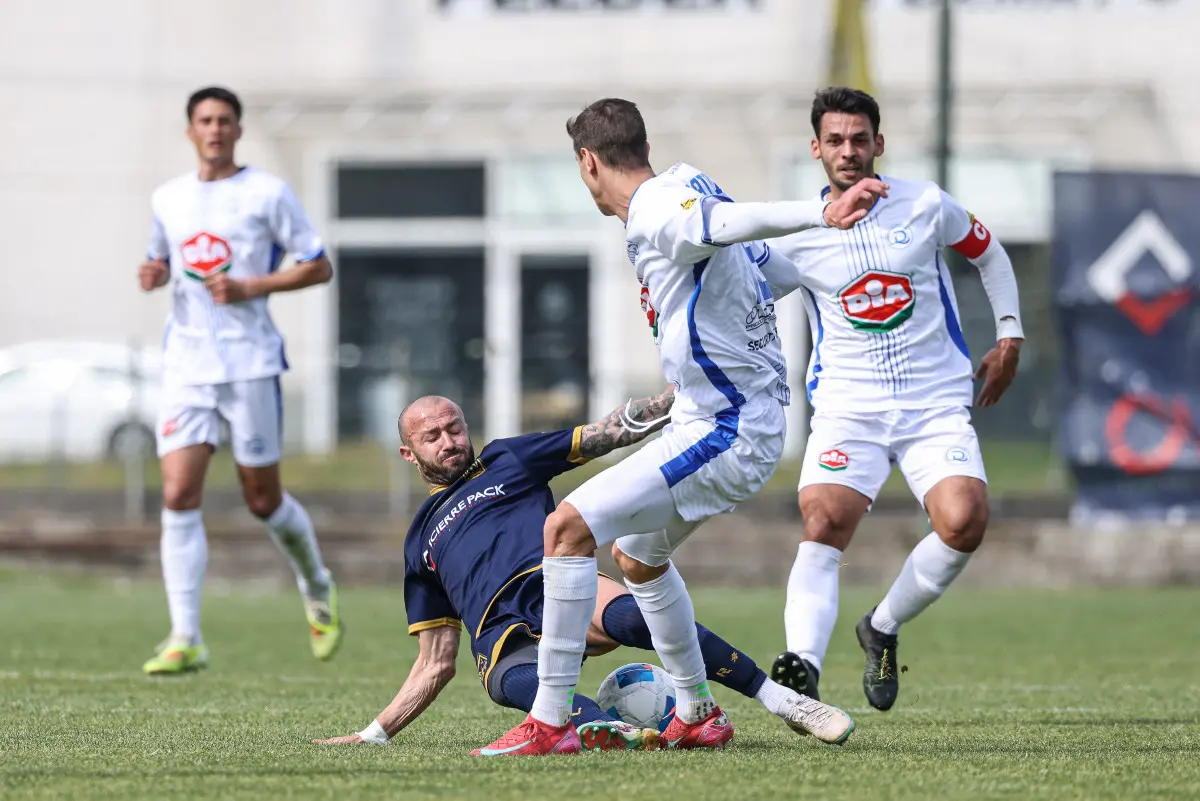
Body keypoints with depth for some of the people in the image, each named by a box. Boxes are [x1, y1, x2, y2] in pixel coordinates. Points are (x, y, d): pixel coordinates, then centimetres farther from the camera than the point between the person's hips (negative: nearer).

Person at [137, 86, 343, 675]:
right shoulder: (167, 199, 11)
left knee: (262, 499, 4)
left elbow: (318, 267, -1)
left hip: (250, 362, -3)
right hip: (187, 364, 3)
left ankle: (317, 587, 34)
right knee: (178, 494, -11)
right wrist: (153, 274, 2)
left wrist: (249, 287, -13)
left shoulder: (266, 194, -3)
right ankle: (185, 639, -12)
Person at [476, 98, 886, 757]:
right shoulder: (683, 185, 11)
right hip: (733, 421, 11)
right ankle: (699, 715, 36)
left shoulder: (659, 216, -18)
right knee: (637, 557, 28)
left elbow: (732, 221, -38)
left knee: (567, 527, -18)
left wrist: (823, 214, -56)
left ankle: (549, 722, -17)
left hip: (726, 432, -11)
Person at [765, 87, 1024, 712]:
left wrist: (1008, 337, 16)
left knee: (963, 522, -23)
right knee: (823, 522, -26)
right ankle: (802, 665, -37)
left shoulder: (925, 206, 2)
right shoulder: (796, 235, 1)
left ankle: (882, 629, 1)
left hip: (938, 405, 1)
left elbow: (989, 253, 20)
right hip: (847, 407, -1)